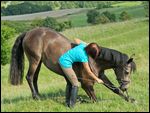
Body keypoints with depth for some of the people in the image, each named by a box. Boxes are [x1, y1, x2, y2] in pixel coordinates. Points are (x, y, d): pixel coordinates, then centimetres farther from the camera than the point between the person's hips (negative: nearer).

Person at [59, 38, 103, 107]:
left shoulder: (83, 45, -5)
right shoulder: (84, 57, -21)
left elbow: (76, 40, 17)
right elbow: (89, 72, -11)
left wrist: (86, 44, 19)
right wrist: (97, 79, 0)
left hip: (62, 58, 9)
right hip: (66, 63, -9)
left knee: (70, 82, 22)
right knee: (75, 84, 0)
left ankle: (67, 102, 30)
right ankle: (72, 104, 2)